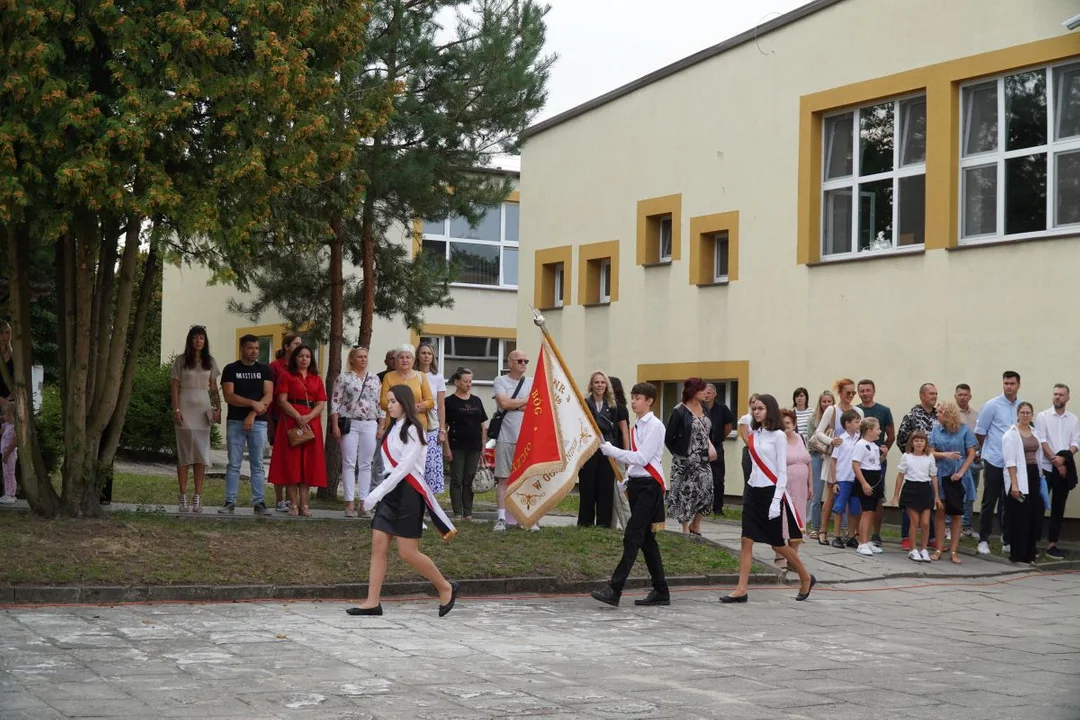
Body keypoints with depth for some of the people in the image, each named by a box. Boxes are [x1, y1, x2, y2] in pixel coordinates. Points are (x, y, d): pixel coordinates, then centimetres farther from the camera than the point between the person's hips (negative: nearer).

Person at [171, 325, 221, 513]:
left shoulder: (210, 362, 10)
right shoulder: (181, 360, 3)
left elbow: (213, 388, 12)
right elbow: (175, 386, 0)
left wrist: (218, 407, 1)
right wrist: (176, 410, -8)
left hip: (203, 409, 2)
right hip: (186, 407, -2)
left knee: (201, 455, -1)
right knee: (184, 455, -1)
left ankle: (198, 498, 1)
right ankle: (183, 498, 1)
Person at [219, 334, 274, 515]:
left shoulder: (265, 370, 9)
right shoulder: (230, 369, 5)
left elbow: (268, 397, -1)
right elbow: (229, 397, -6)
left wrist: (252, 414, -12)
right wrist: (253, 403, -15)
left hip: (258, 422, 1)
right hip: (235, 422, -1)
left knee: (258, 465, 1)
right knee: (233, 464, -1)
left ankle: (258, 502, 2)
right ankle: (230, 503, 1)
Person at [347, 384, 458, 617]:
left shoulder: (413, 430, -10)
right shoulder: (393, 429, 16)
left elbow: (404, 467, -18)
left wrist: (377, 492, -21)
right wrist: (381, 492, 3)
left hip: (408, 492, -8)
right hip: (391, 491, 8)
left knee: (407, 553, -6)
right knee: (378, 546, 0)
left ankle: (446, 588, 12)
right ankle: (372, 602, 1)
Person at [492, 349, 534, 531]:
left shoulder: (532, 383, 10)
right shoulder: (500, 381, 3)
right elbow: (504, 403, -13)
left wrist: (513, 405, -8)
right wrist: (527, 400, -2)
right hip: (506, 437, -2)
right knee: (503, 479, 0)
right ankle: (501, 518, 2)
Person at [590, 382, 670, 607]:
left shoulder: (655, 426, -11)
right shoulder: (637, 426, 15)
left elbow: (641, 458, -18)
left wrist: (610, 449, -17)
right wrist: (626, 481, 14)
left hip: (649, 486, -9)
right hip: (636, 484, 9)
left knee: (632, 537, -14)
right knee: (646, 539, 11)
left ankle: (614, 590, -20)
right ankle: (660, 591, 18)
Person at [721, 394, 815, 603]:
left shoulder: (778, 436, -9)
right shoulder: (753, 435, 9)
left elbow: (782, 472, -11)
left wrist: (776, 501, -17)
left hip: (770, 492, -6)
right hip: (753, 490, 6)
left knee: (777, 544, 5)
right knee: (746, 541, -3)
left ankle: (806, 578, 26)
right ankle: (741, 590, -3)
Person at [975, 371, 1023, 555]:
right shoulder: (992, 406, -7)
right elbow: (979, 432, 0)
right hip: (994, 461, -3)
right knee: (989, 502, 2)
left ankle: (1007, 541, 18)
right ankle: (983, 540, 9)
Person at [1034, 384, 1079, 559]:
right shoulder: (1042, 416, 0)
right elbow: (1042, 442, -7)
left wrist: (1063, 458, -15)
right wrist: (1055, 460, -15)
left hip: (1065, 469, 3)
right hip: (1045, 468, -3)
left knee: (1058, 508, 6)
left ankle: (1052, 543, 10)